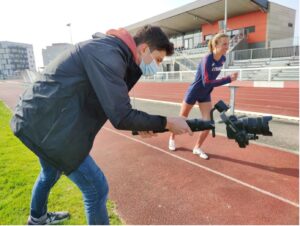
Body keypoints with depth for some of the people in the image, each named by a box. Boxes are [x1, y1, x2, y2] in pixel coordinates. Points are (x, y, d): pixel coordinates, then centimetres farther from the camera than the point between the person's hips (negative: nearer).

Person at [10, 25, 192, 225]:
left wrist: (139, 124, 0)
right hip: (46, 123, -10)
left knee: (51, 173, 32)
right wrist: (167, 123, -15)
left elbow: (113, 106, 12)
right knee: (96, 188, -4)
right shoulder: (108, 53, -22)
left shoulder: (111, 51, 9)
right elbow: (121, 117, -25)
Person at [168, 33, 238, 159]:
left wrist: (210, 88, 12)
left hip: (205, 95, 6)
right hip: (193, 93, -6)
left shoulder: (223, 59, -4)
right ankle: (172, 139, 37)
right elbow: (207, 82, -34)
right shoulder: (207, 59, -26)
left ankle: (197, 147, 16)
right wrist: (229, 79, -33)